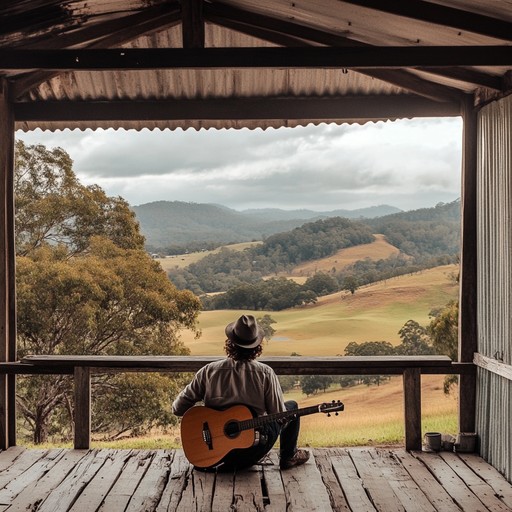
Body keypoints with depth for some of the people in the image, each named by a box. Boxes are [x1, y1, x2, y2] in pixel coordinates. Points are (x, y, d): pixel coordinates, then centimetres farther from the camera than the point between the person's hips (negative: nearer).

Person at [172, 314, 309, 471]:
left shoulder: (209, 371, -11)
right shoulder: (265, 373, -15)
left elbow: (178, 408, -6)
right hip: (254, 449, -3)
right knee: (291, 406, 19)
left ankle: (231, 463, 27)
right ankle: (288, 457, 25)